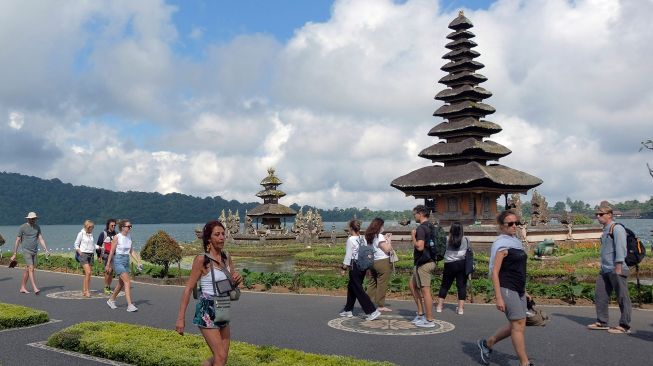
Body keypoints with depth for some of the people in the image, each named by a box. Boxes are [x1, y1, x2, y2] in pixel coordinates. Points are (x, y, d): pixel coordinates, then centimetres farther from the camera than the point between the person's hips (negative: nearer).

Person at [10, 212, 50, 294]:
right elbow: (17, 241, -4)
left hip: (34, 252, 5)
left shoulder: (37, 227, 8)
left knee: (27, 270, 12)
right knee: (31, 269, -15)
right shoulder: (22, 227, -7)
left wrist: (46, 250, -7)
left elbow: (41, 239, 5)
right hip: (26, 251, -5)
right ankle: (35, 288, -21)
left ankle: (22, 288, 21)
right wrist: (14, 254, -4)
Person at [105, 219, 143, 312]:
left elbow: (131, 251, 11)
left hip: (126, 261, 7)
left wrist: (138, 262, 3)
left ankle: (111, 300, 36)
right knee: (127, 282, -16)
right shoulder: (117, 237, -11)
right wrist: (108, 265, -5)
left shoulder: (129, 237, 7)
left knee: (121, 283, 15)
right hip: (118, 261, -7)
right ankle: (130, 305, -18)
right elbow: (111, 252, -8)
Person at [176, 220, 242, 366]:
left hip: (223, 311, 7)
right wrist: (181, 317, -12)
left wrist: (237, 279, -8)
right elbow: (188, 288, -11)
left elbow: (232, 283, 17)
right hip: (207, 312, -7)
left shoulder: (226, 257, 5)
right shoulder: (202, 259, -13)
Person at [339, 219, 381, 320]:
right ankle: (348, 310, 29)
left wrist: (343, 268, -4)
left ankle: (373, 311, -9)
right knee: (351, 287, 20)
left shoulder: (351, 239, -13)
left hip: (355, 266, -8)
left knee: (358, 290, -3)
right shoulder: (363, 239, 6)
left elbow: (348, 255, -12)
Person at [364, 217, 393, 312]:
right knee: (382, 285, -2)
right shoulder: (379, 236, -11)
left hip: (372, 262, 8)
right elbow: (387, 249, -12)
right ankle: (381, 306, 1)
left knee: (372, 283, 13)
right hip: (382, 262, -8)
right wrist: (388, 240, 1)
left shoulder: (369, 236, 11)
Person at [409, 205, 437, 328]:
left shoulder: (421, 228, -17)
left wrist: (413, 236, -14)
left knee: (425, 291, -4)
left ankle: (429, 320, 2)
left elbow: (419, 246, -27)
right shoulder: (431, 227, 13)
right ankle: (421, 313, 22)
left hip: (423, 263, -10)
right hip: (430, 261, 10)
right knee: (412, 285, 19)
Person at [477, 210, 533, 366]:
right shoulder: (501, 244, -12)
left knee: (515, 325, 11)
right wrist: (499, 298, -21)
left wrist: (524, 291, 21)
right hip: (507, 289, -9)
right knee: (519, 324, -6)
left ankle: (487, 343, 26)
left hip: (519, 290, 9)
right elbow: (495, 272, -16)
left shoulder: (516, 242, 14)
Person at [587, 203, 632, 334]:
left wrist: (618, 268, -21)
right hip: (605, 270, 10)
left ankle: (624, 326, 3)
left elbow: (620, 249, -17)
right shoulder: (606, 230, 18)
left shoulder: (617, 229, -9)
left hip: (616, 270, -9)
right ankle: (601, 322, 19)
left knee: (622, 297, -2)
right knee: (600, 295, 10)